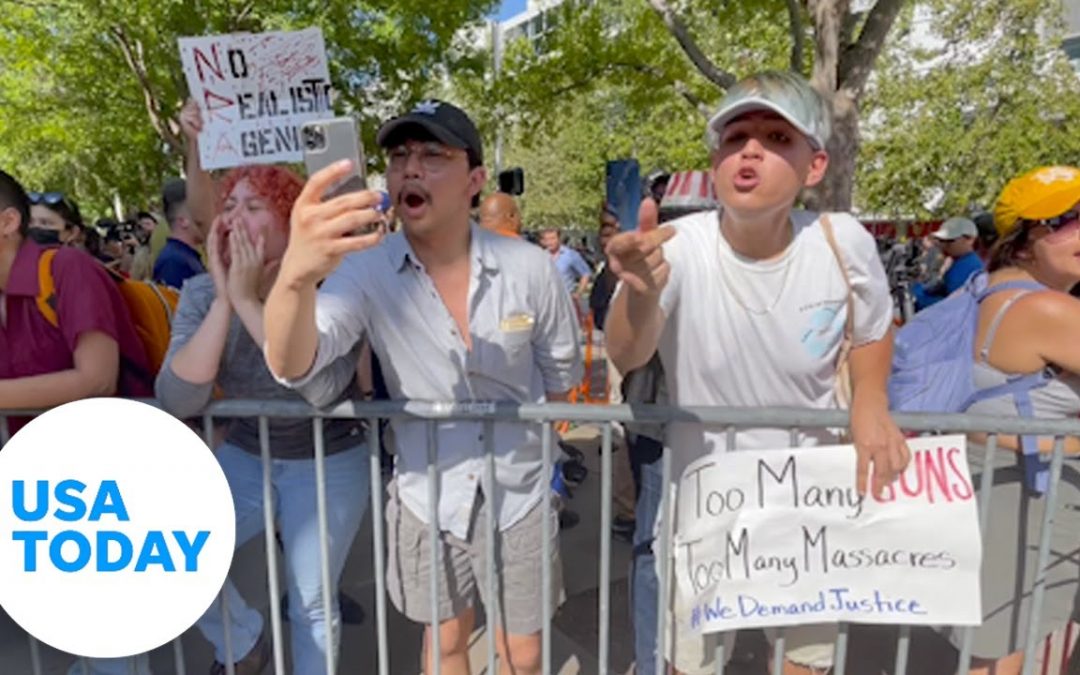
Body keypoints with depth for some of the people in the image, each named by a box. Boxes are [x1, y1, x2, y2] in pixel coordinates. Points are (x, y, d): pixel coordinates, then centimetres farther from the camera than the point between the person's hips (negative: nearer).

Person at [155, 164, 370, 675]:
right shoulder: (201, 294, -8)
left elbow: (321, 387, -37)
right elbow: (177, 403, -19)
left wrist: (248, 299, -33)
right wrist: (223, 299, -26)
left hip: (328, 462, -4)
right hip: (245, 456, 4)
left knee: (311, 604, 4)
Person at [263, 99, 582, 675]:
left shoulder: (530, 269, -15)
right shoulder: (365, 270, -16)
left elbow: (560, 370, 0)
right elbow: (291, 367, -32)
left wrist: (529, 443, 6)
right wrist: (296, 275, -51)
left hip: (518, 495, 0)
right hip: (426, 499, 0)